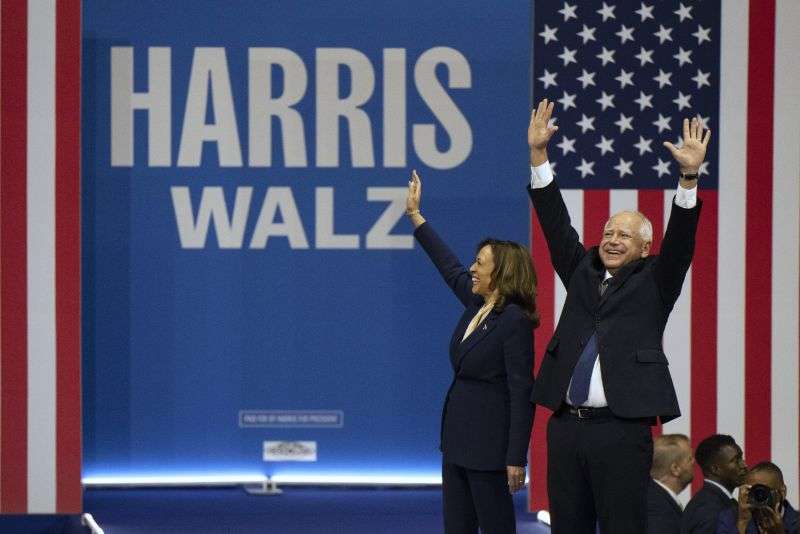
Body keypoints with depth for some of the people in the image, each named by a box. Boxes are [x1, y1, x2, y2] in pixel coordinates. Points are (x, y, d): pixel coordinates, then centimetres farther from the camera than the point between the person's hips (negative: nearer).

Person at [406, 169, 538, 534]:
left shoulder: (514, 321, -16)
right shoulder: (478, 305, 9)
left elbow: (521, 393, -18)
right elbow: (449, 266, 25)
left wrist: (516, 459, -21)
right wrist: (415, 216, 29)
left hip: (488, 443, -9)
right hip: (458, 435, 9)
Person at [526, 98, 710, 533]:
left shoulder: (654, 283, 5)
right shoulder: (583, 273, 16)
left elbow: (681, 240, -8)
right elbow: (555, 223, 12)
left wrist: (689, 176, -22)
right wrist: (538, 154, 5)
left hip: (622, 429, -5)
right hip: (566, 426, 5)